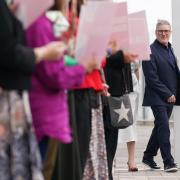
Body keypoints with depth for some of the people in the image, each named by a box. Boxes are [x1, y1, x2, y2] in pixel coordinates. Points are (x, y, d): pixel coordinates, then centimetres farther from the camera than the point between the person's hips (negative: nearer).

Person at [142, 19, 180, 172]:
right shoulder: (150, 51, -11)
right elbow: (151, 78, -16)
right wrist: (167, 94, -15)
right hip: (157, 97, -8)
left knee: (160, 127, 13)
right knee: (164, 127, -11)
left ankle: (148, 156, 26)